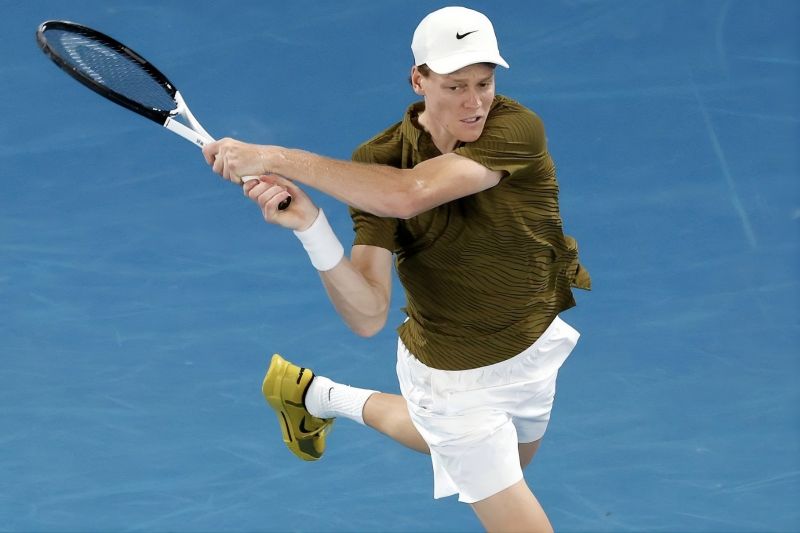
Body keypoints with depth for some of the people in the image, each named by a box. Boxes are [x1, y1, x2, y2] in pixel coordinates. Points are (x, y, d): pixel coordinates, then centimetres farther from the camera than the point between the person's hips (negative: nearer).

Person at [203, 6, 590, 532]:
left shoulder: (518, 129, -26)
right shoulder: (378, 161, -22)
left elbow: (410, 193, -43)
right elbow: (369, 317, -28)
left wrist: (278, 158, -44)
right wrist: (309, 225, -42)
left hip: (538, 346, 3)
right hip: (459, 379, -3)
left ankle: (318, 396, 51)